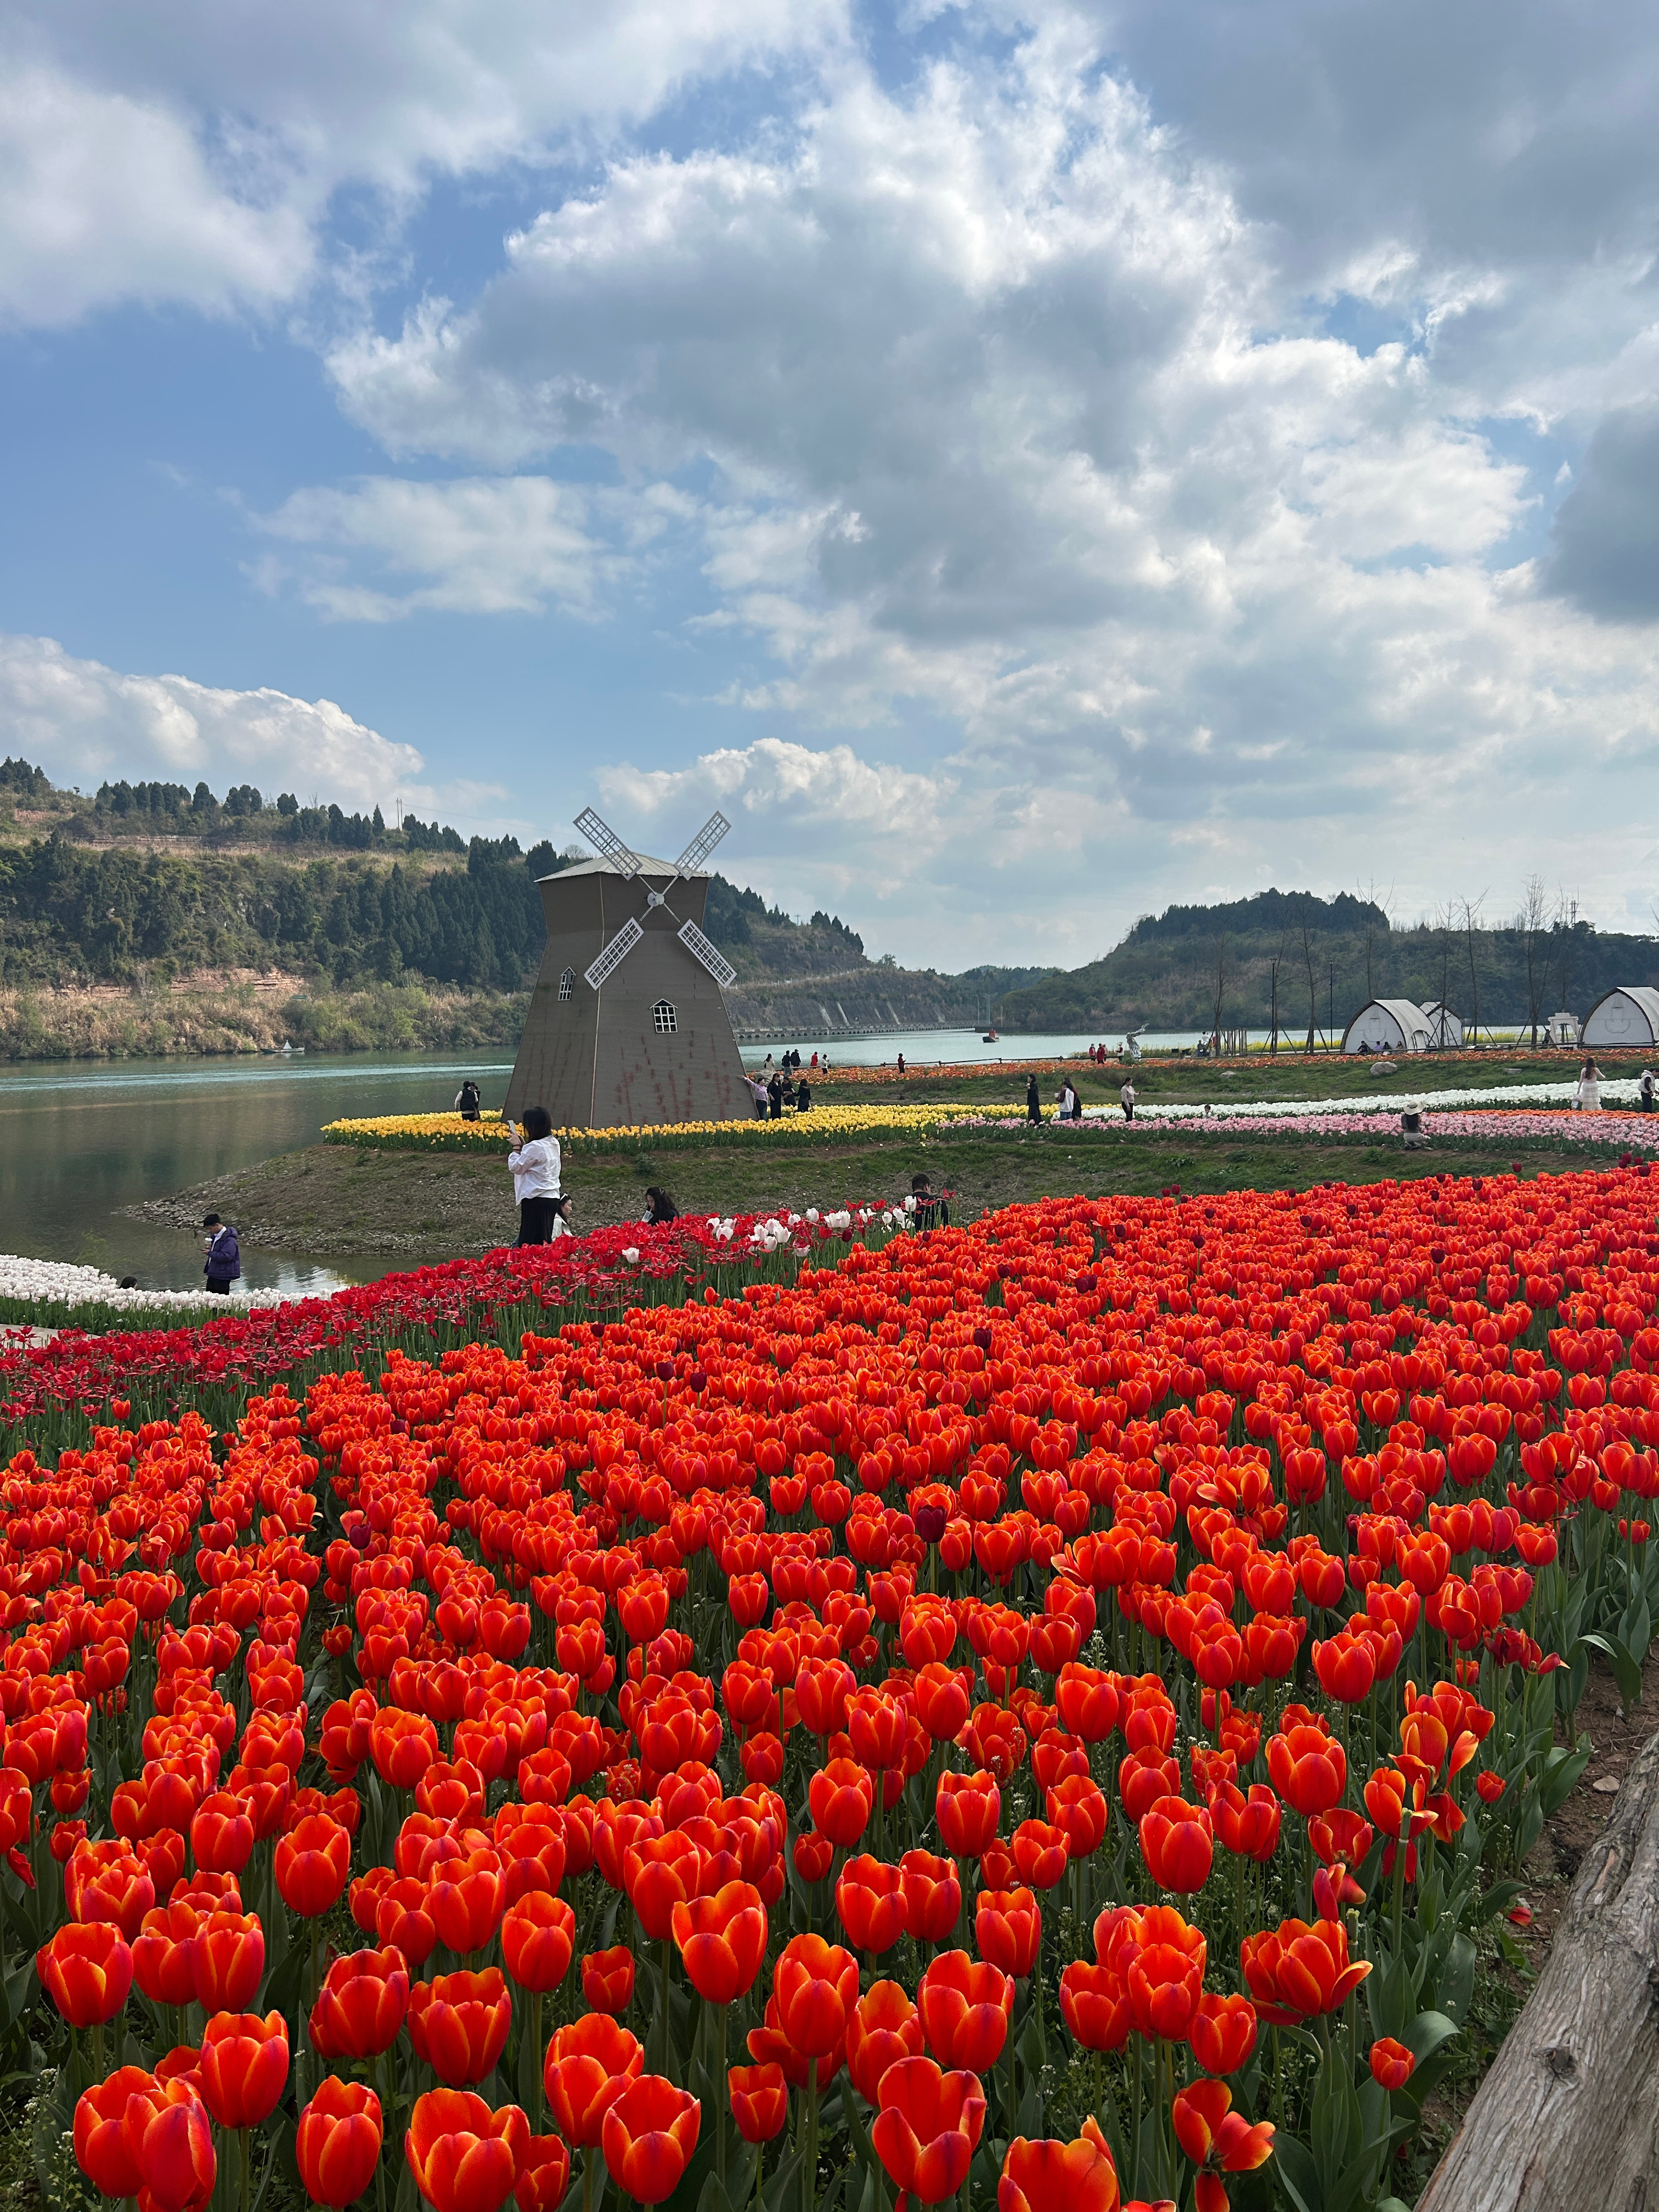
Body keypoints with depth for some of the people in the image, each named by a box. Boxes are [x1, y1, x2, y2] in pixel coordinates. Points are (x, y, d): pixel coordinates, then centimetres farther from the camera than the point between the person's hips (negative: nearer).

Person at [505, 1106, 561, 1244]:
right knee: (545, 1239, 12)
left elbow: (516, 1167, -9)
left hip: (536, 1199, -9)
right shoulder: (553, 1143, 8)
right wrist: (523, 1144, 14)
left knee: (531, 1242, -5)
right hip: (552, 1197, 9)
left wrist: (517, 1146, 1)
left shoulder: (535, 1147, -18)